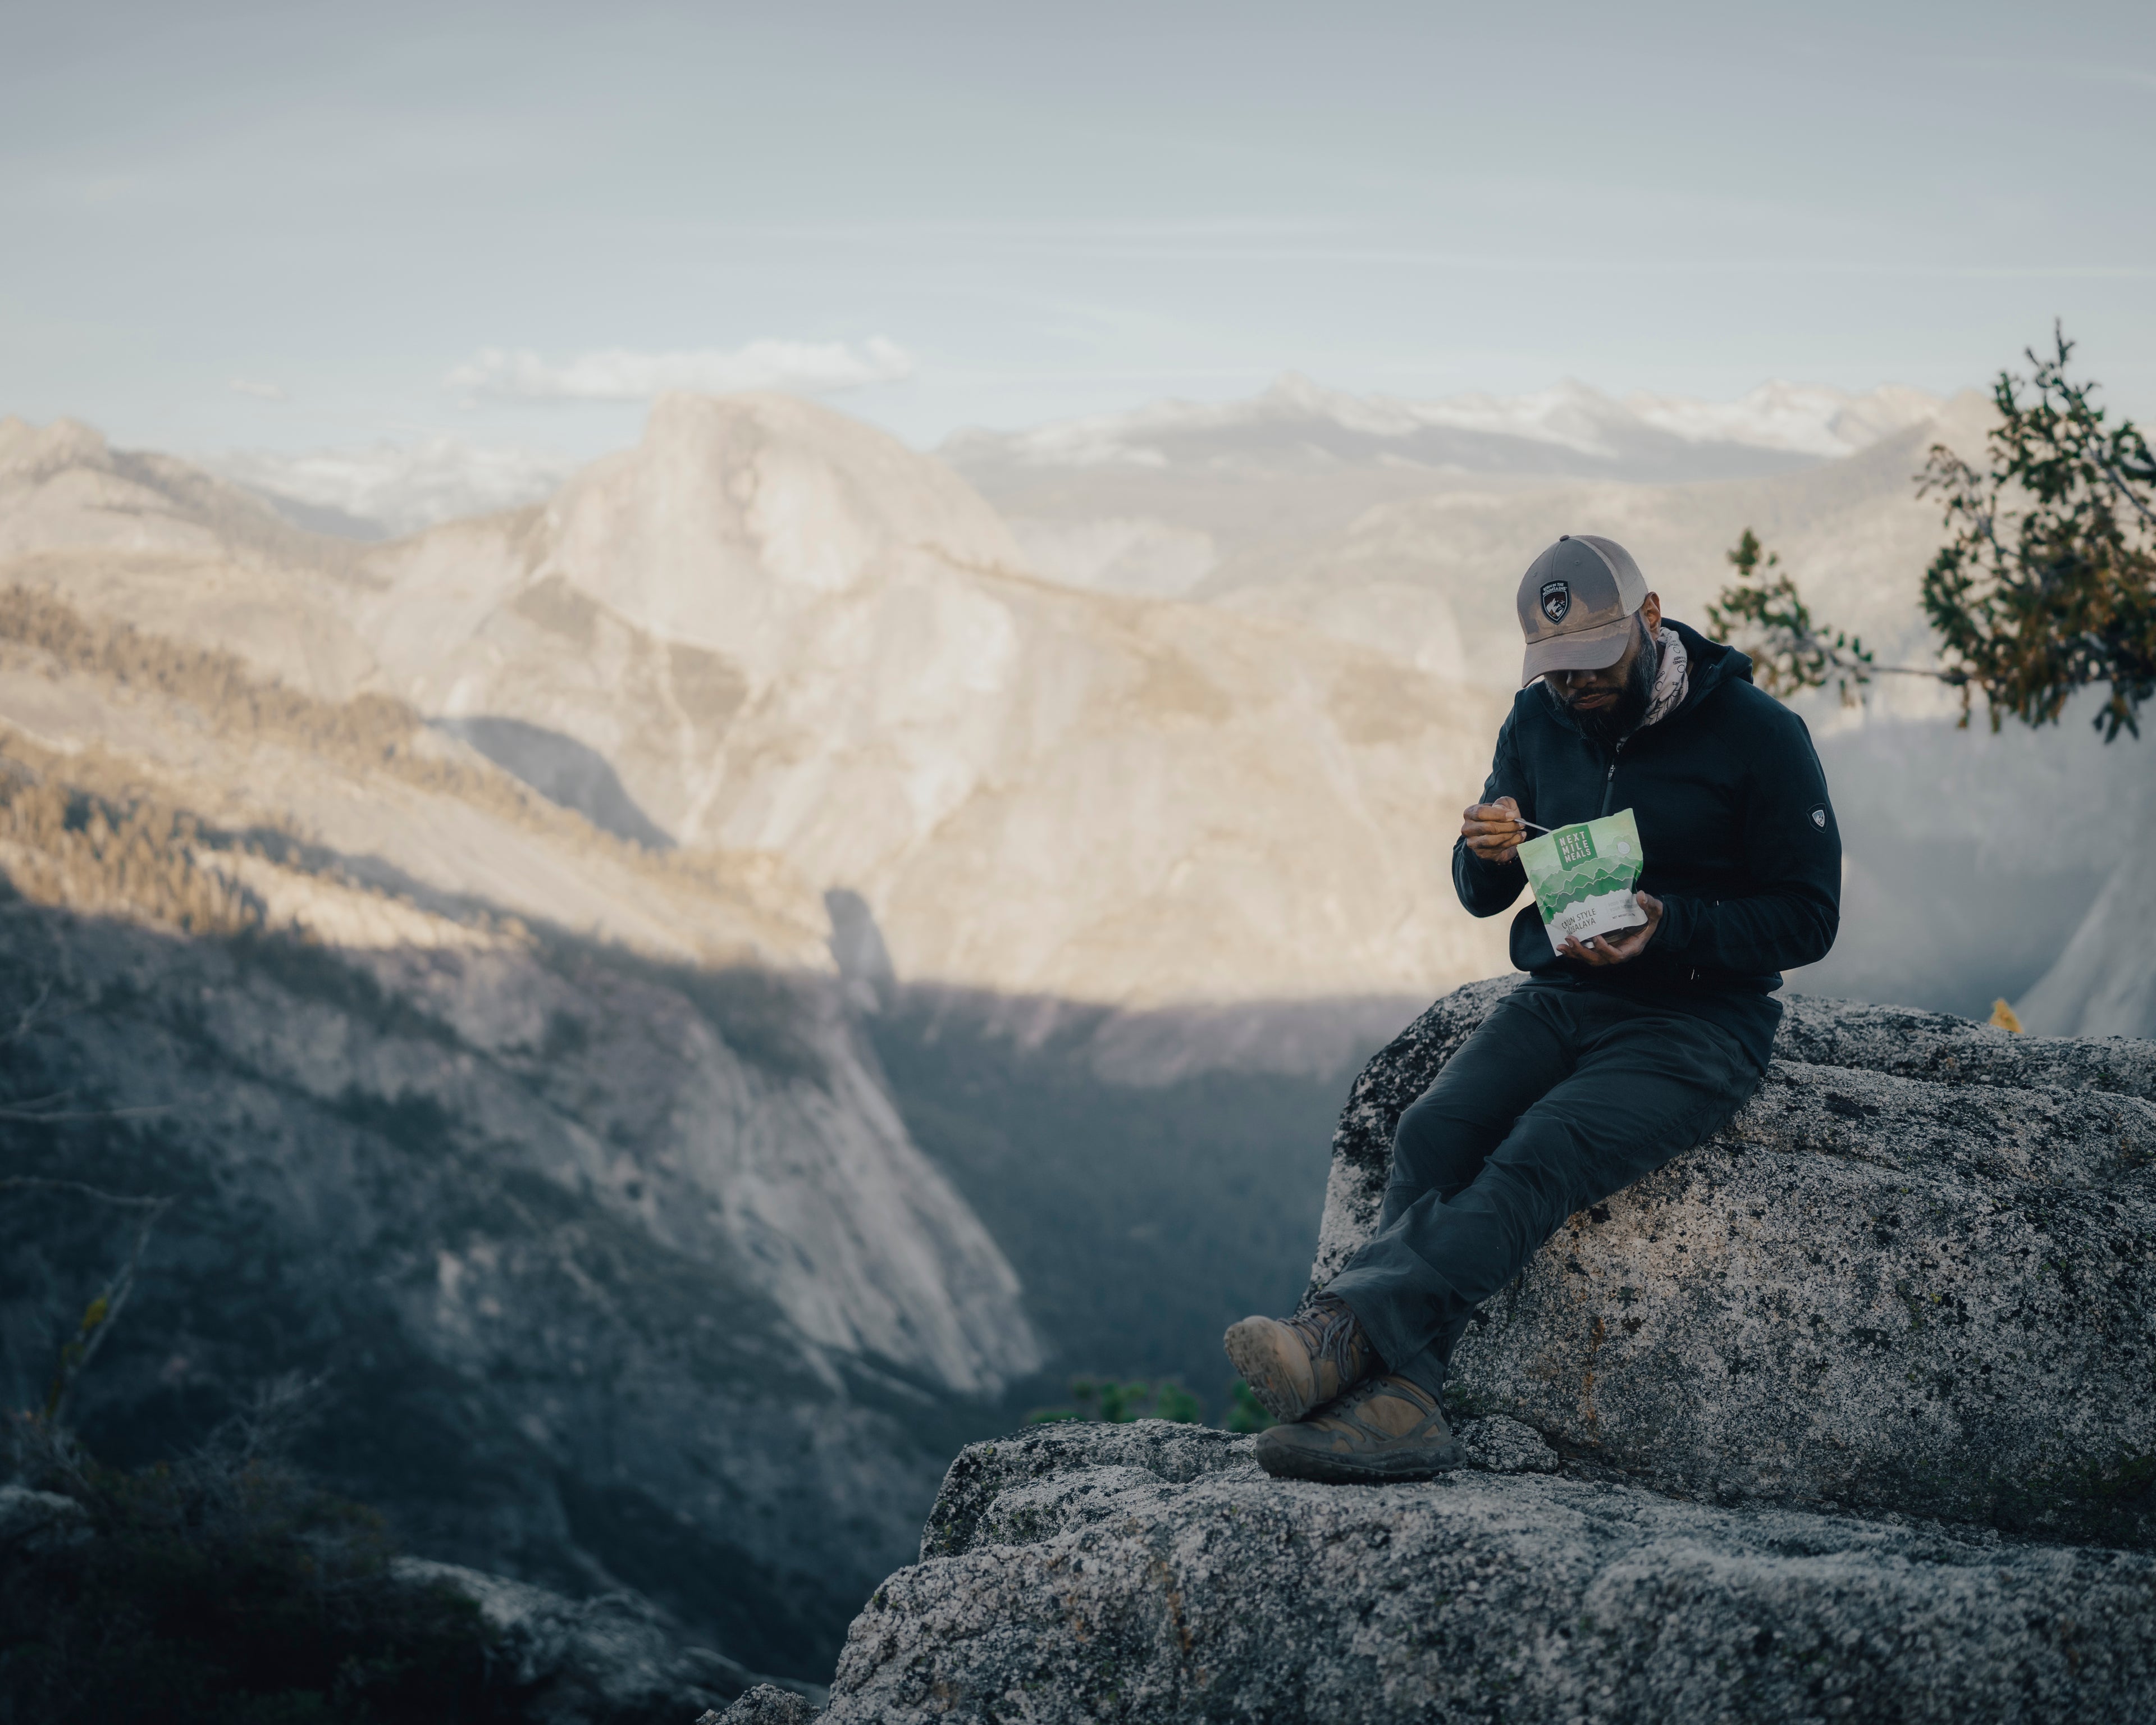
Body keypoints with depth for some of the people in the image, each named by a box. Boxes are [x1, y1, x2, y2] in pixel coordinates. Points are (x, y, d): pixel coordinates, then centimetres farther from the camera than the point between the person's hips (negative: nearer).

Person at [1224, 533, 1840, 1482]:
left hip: (1696, 1019, -5)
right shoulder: (1538, 721, 7)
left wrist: (1668, 926, -22)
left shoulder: (1757, 734, -8)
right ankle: (1397, 1397, -39)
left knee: (1538, 1156, -31)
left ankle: (1342, 1331, -45)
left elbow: (1808, 917, -6)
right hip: (1559, 999, 5)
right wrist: (1487, 853, -12)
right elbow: (1483, 898, 13)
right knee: (1432, 1133, -24)